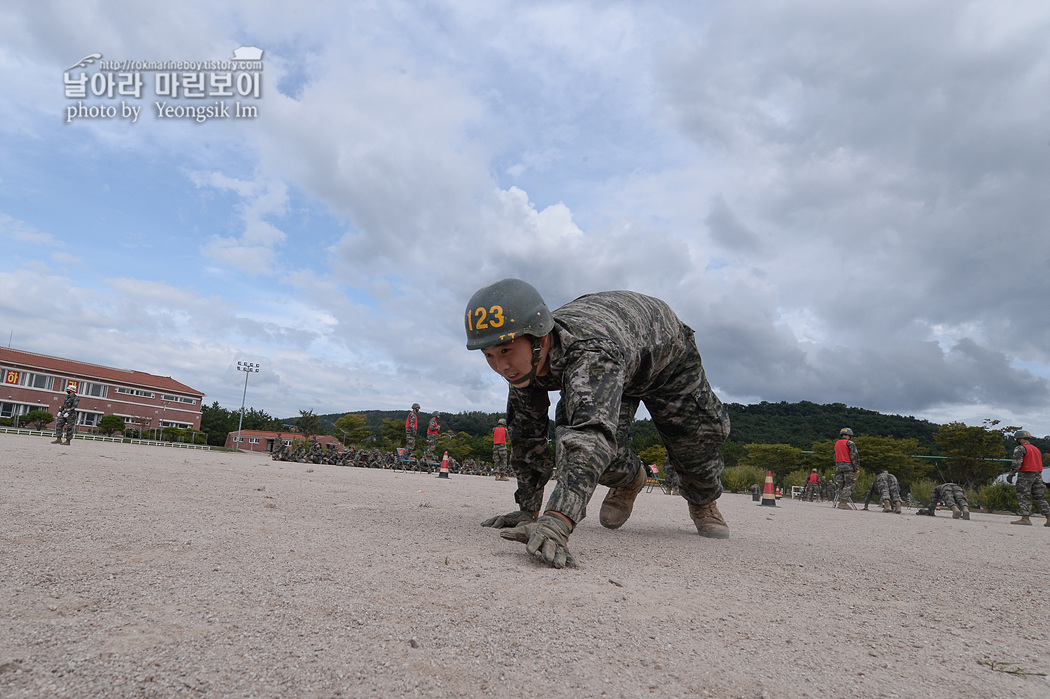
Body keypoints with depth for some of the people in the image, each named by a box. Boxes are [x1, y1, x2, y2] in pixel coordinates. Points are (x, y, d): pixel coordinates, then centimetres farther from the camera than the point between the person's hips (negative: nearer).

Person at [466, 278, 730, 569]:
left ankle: (702, 499, 37)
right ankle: (629, 479, 18)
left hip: (664, 352, -3)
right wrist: (528, 511, -13)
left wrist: (557, 521, -78)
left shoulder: (593, 352, -50)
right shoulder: (523, 360, -27)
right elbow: (527, 438, -15)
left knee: (698, 437, 0)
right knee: (569, 438, -17)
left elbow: (594, 431, -66)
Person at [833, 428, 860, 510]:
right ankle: (843, 502, -16)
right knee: (848, 485, -6)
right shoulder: (850, 443, -4)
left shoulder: (836, 444, 17)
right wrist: (857, 468, -8)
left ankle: (842, 502, 5)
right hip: (849, 466, -6)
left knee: (841, 486, 9)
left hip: (839, 466, 6)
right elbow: (854, 456, -9)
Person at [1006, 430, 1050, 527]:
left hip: (1026, 475, -7)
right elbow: (1039, 463, 20)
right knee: (1039, 497, 11)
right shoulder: (1036, 449, 19)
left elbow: (1017, 463, -14)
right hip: (1038, 475, 7)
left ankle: (1025, 518, -11)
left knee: (1023, 497, -5)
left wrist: (1011, 475, -9)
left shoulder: (1020, 448, -6)